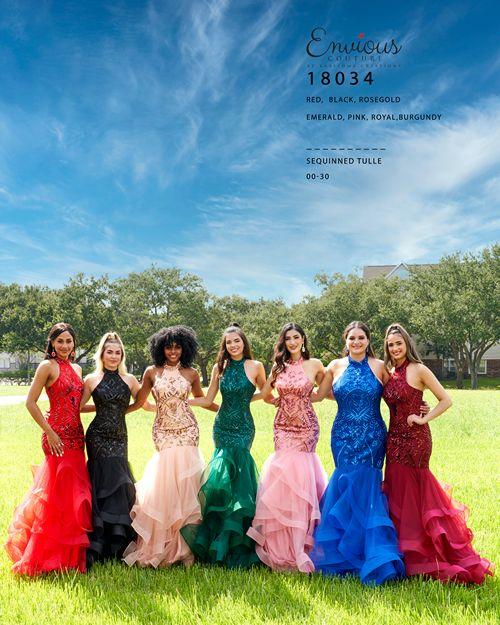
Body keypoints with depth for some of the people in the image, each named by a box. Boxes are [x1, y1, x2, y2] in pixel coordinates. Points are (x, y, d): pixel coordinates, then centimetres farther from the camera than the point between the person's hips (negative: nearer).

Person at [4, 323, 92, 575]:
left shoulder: (77, 369, 14)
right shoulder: (47, 366, -8)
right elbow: (30, 402, -12)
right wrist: (49, 433, -15)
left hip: (76, 436, 7)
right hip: (58, 437, -7)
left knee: (75, 494, 12)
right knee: (58, 495, -2)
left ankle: (70, 552, 25)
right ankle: (49, 556, 11)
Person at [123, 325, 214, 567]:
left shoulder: (191, 373, 4)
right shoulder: (152, 372, 2)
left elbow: (202, 399, 19)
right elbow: (138, 402, 9)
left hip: (187, 432, 0)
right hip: (163, 432, 0)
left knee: (184, 486, 0)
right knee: (163, 487, -3)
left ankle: (182, 547, 11)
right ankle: (158, 547, 13)